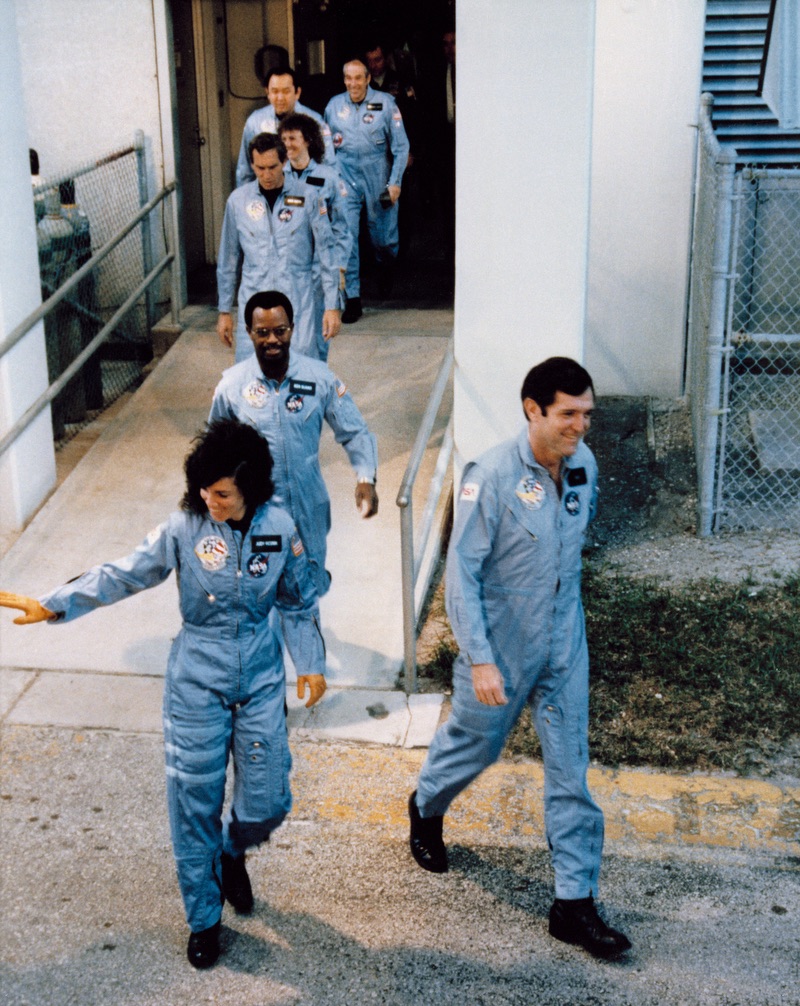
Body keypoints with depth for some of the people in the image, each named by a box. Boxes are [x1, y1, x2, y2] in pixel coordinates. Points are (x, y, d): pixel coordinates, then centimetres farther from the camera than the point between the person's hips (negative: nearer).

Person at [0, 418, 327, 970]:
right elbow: (124, 574, -9)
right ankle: (204, 918, 25)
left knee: (267, 800, 4)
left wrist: (312, 664, 6)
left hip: (260, 676, 1)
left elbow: (300, 602, 5)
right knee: (194, 799, 5)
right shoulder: (185, 527, -13)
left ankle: (232, 852, 41)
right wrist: (53, 605, -15)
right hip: (197, 680, -1)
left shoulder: (279, 527, -8)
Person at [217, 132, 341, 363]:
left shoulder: (308, 197, -1)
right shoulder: (238, 200, 5)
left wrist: (332, 306, -2)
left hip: (299, 303, -1)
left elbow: (326, 251, 2)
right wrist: (224, 311, 13)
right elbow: (228, 259, 12)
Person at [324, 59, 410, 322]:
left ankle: (385, 270, 45)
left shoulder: (385, 103, -4)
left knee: (383, 236, 9)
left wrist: (395, 182, -9)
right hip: (345, 176, 1)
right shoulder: (334, 105, 4)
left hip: (377, 176, -1)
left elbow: (400, 146, -2)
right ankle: (352, 298, -3)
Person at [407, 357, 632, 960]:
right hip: (500, 648, -4)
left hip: (564, 647, 5)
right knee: (473, 745, 18)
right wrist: (478, 659, -23)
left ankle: (575, 904, 14)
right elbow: (462, 573, -20)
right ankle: (426, 810, 51)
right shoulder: (492, 476, -22)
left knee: (571, 771, 5)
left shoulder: (584, 465, -5)